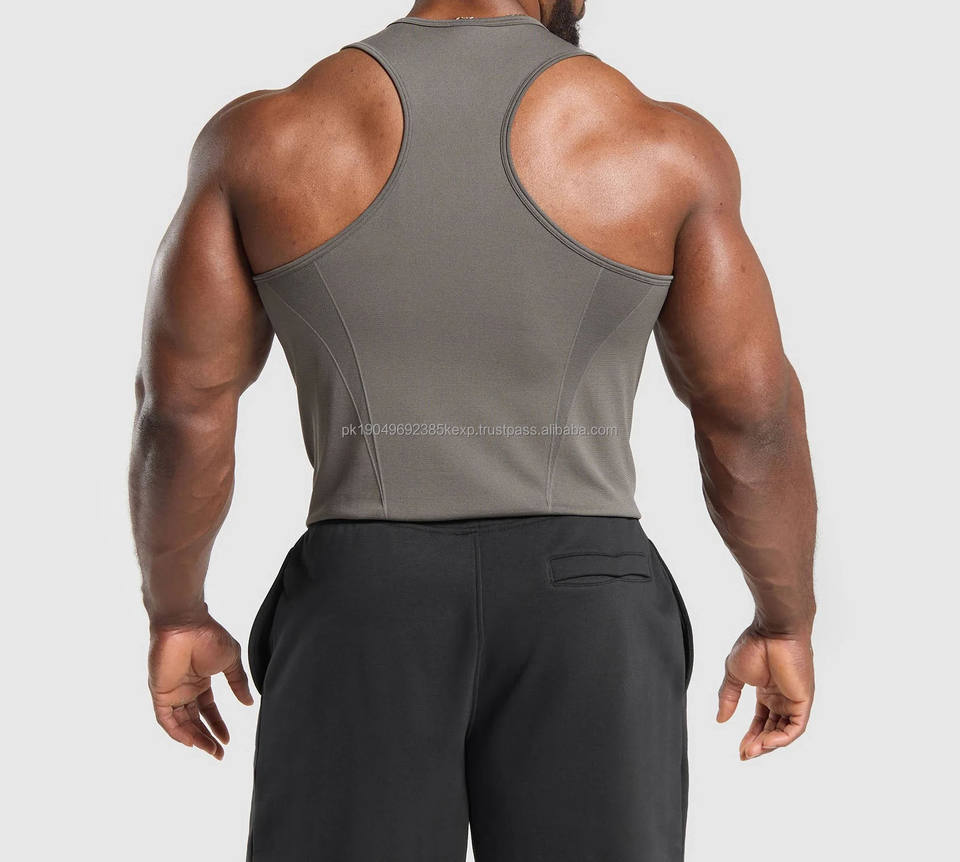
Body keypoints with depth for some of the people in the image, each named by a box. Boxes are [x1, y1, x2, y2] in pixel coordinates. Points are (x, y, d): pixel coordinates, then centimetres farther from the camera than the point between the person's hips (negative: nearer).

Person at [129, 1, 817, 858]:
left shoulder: (268, 137, 0)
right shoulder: (664, 148, -2)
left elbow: (183, 402, 2)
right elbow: (752, 412, 2)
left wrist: (176, 614, 15)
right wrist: (786, 623, 15)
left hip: (365, 628, 1)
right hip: (581, 625, 0)